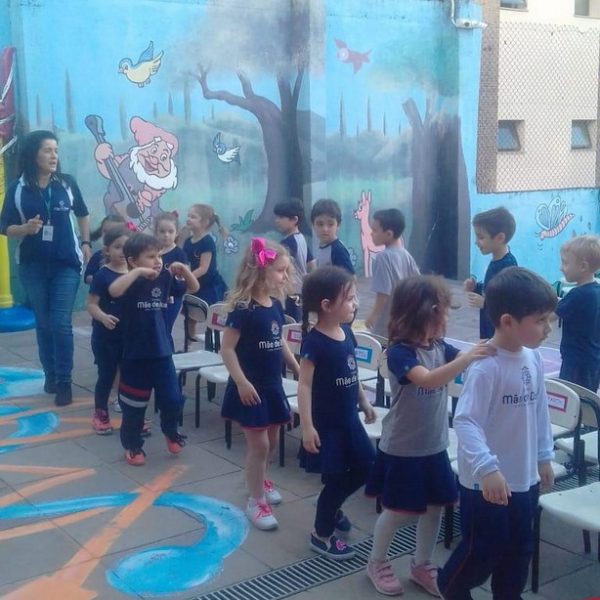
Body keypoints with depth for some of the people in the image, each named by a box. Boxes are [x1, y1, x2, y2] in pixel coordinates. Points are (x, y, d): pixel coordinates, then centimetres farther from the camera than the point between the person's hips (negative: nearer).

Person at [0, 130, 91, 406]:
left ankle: (64, 381, 2)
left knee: (61, 323, -6)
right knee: (43, 323, 12)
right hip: (33, 265, 1)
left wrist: (85, 243, 8)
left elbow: (82, 214, 13)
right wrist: (26, 228, -21)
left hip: (66, 264, -1)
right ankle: (50, 374, 26)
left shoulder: (67, 183, -3)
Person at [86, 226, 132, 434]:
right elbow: (91, 304, -12)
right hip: (105, 337, -3)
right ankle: (100, 415, 23)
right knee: (106, 376, 7)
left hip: (130, 336, 4)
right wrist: (102, 316, -30)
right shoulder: (102, 275, -11)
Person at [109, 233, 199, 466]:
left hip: (162, 353, 4)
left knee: (172, 400, 3)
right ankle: (132, 446, 30)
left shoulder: (164, 278, 1)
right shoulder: (132, 282, -13)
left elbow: (194, 287, 11)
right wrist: (138, 272, -32)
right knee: (134, 406, 10)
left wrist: (184, 269, -7)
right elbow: (114, 290, -35)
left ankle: (170, 431, 33)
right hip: (136, 355, -3)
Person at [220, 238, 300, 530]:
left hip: (272, 384, 7)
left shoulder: (276, 305, 3)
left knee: (272, 440, 19)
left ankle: (260, 480, 44)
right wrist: (241, 382, -22)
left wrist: (298, 369, 17)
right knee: (258, 444, 0)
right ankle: (256, 501, 14)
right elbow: (227, 348, -19)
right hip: (251, 387, -7)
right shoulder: (243, 309, -20)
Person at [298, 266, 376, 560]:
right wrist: (307, 426, -22)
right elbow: (305, 385, -20)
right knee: (335, 478, 1)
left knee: (365, 468, 16)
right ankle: (321, 535, 22)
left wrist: (364, 402, 21)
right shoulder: (314, 342, -21)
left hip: (349, 419, 8)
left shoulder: (346, 332, 2)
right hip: (326, 423, -8)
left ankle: (332, 509, 41)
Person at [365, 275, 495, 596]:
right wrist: (467, 358, -47)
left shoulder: (440, 346, 0)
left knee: (435, 506, 14)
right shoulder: (399, 351, -22)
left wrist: (485, 352, -27)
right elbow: (428, 379, -37)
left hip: (434, 445, 6)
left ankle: (422, 565, 33)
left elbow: (471, 363, -6)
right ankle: (377, 562, 30)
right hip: (401, 448, -6)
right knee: (397, 510, 8)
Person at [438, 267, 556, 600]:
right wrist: (487, 469, -36)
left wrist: (544, 457, 17)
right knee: (482, 551, 9)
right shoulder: (486, 366, -25)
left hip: (524, 478, 7)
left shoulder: (534, 359, 0)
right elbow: (466, 421, -28)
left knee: (519, 550, 20)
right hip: (487, 482, -7)